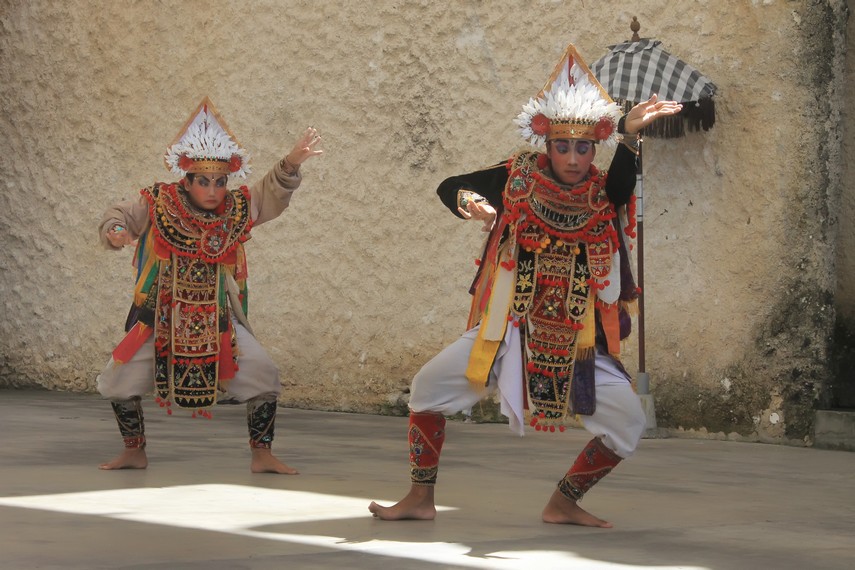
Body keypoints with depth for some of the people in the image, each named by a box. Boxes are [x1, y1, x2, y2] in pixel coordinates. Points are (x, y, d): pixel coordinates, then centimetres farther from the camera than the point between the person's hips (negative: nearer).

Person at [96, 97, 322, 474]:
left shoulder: (237, 210, -2)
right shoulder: (158, 206, -10)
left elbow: (272, 194, 2)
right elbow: (119, 216, -5)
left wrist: (292, 164, -16)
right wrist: (114, 232, -29)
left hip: (218, 321, 1)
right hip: (159, 320, -1)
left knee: (263, 377, -12)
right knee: (119, 382, -1)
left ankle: (262, 455, 1)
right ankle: (134, 452, 21)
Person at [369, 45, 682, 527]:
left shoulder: (602, 195, -6)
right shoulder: (519, 178, -3)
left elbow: (624, 180, -29)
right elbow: (450, 187, 0)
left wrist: (630, 131, -50)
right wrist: (471, 203, -24)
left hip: (579, 345, 0)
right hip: (508, 332, 0)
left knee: (629, 422, -10)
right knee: (428, 387, -5)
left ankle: (563, 504, 11)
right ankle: (421, 499, 9)